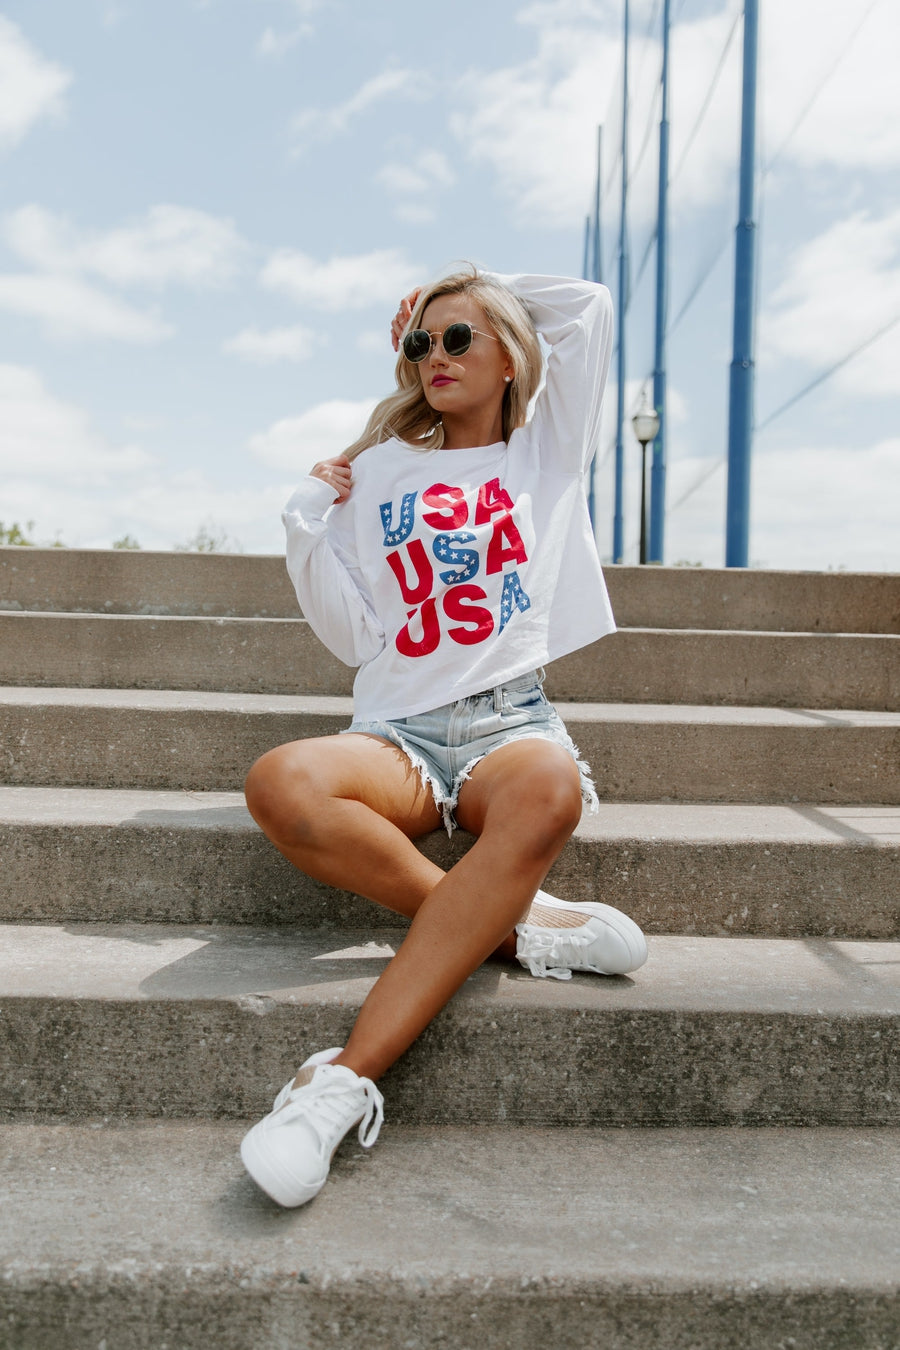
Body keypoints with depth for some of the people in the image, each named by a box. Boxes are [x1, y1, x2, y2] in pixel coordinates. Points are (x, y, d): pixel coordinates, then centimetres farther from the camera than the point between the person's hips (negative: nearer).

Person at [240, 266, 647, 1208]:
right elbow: (353, 639, 13)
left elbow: (590, 308, 15)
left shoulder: (545, 455, 20)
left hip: (510, 720, 0)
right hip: (398, 732, 1)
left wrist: (481, 289, 23)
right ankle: (519, 928, -24)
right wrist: (308, 529, 2)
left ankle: (343, 1083, -40)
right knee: (281, 785, -34)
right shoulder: (378, 472, 18)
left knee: (548, 787, -39)